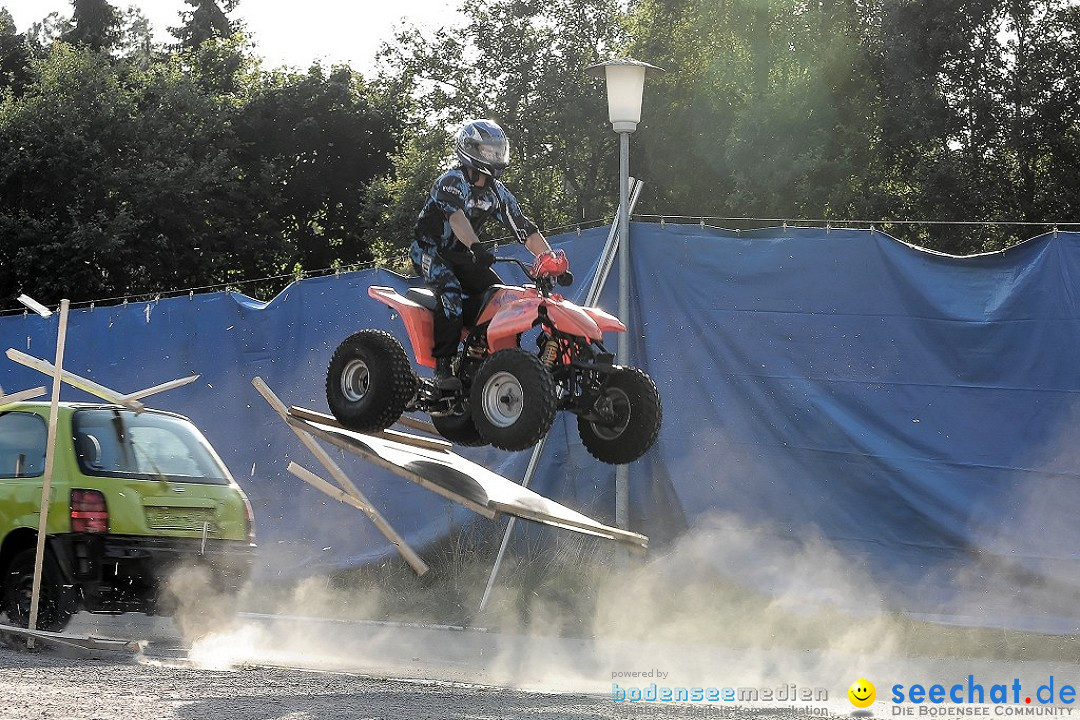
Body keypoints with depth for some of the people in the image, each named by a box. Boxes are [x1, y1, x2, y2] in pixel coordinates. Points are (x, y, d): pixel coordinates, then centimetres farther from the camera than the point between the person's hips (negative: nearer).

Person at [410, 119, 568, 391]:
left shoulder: (497, 192, 5)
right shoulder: (452, 181, -18)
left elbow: (525, 230, 0)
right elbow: (456, 217, -37)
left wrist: (550, 258, -13)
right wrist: (476, 247, -54)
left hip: (461, 255, 8)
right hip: (429, 250, -8)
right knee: (450, 291, -33)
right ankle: (442, 366, -37)